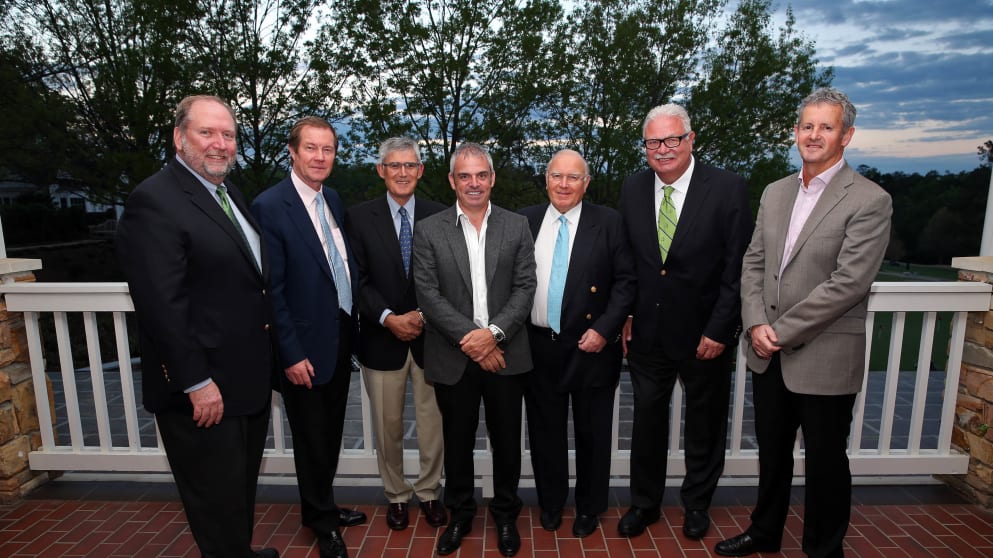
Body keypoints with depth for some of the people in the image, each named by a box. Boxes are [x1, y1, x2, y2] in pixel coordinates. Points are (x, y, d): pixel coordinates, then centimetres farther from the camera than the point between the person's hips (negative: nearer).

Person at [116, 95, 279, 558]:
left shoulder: (230, 194, 11)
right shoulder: (154, 201, -17)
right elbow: (161, 306, -22)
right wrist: (197, 383, -21)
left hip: (249, 381, 9)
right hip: (204, 392, -9)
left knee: (242, 488, 25)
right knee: (218, 501, 11)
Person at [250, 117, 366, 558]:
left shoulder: (334, 201, 7)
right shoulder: (270, 206, -15)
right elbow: (271, 289, -16)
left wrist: (354, 321, 9)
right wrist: (291, 354, -17)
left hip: (342, 338, 7)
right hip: (306, 347, -6)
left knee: (330, 434, 20)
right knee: (312, 439, 11)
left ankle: (321, 508, 40)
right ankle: (322, 522, 32)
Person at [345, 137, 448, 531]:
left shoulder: (439, 216, 2)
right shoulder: (359, 217, 0)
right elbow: (358, 280, -4)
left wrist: (425, 315, -11)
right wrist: (388, 318, -14)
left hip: (430, 337, 1)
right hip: (382, 339, 0)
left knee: (433, 422, 9)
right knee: (388, 425, 12)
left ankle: (429, 493, 31)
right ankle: (396, 495, 32)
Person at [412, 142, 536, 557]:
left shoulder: (517, 226, 3)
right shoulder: (429, 231, 0)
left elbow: (525, 288, -2)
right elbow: (428, 294, -7)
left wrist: (494, 332, -16)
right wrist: (470, 339, -14)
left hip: (505, 355, 1)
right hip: (453, 358, 0)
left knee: (507, 441, 13)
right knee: (457, 442, 15)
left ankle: (506, 515, 35)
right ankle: (459, 514, 37)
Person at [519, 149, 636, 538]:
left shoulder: (608, 222, -2)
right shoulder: (526, 221, 5)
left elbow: (625, 280, -4)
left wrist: (604, 329, -12)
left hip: (591, 345, -2)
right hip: (539, 346, 2)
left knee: (592, 431, 12)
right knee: (545, 429, 15)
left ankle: (590, 507, 34)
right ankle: (550, 502, 36)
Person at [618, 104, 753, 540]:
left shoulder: (728, 188, -12)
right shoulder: (633, 189, 0)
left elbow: (737, 268, -12)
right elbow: (626, 259, 6)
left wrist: (719, 330, -14)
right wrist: (626, 316, 0)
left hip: (705, 333, -2)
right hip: (647, 332, 3)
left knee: (704, 424, 16)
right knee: (647, 419, 15)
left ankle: (697, 503, 40)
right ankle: (644, 503, 36)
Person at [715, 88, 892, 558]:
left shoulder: (870, 201, -11)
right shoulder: (775, 193, 8)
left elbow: (848, 283, -19)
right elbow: (753, 262, 6)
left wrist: (781, 332, -17)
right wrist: (757, 324, -8)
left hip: (824, 358, -5)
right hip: (768, 354, 6)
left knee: (825, 461, 12)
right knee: (772, 450, 21)